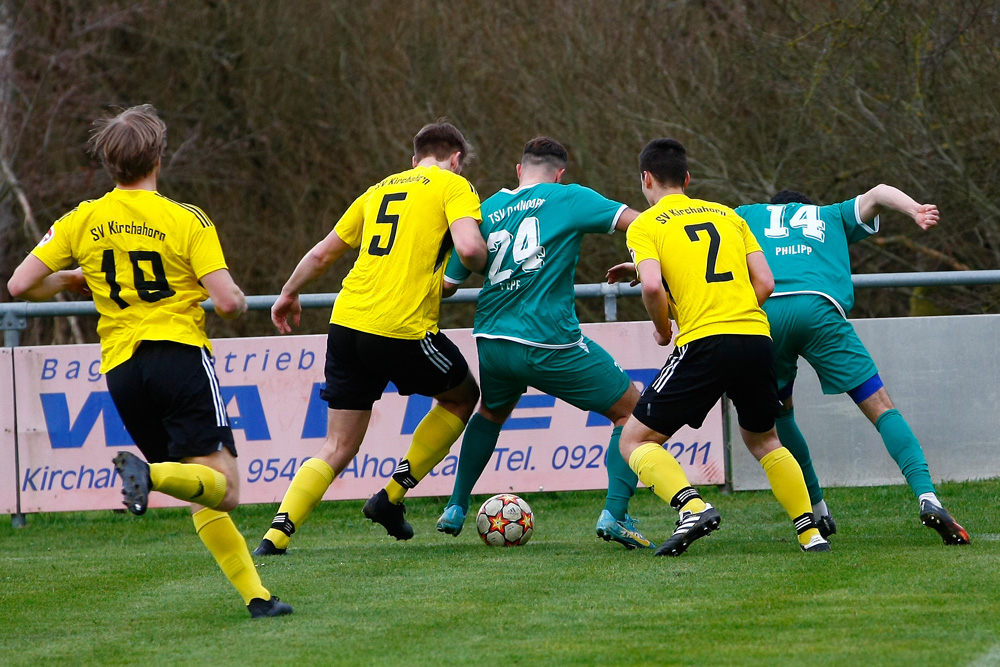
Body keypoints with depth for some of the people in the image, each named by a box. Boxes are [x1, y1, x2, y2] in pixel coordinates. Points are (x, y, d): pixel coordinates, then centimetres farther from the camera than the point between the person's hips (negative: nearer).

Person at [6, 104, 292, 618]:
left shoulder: (82, 222, 7)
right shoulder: (186, 221, -2)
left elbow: (20, 286, 5)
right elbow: (229, 302, -9)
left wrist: (70, 280, 24)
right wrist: (236, 302, 15)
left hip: (120, 368, 5)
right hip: (180, 353, -5)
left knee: (202, 495, 12)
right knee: (222, 487, -10)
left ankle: (254, 594, 4)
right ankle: (149, 473, -38)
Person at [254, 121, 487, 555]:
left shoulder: (380, 190, 22)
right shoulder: (453, 185, 4)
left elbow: (322, 254, 26)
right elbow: (469, 248, -14)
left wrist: (289, 294, 42)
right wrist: (482, 264, 10)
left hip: (346, 323, 6)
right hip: (403, 329, -5)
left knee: (338, 448, 11)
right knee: (463, 397, 23)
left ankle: (275, 535, -7)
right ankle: (392, 496, 15)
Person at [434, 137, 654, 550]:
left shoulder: (485, 211, 12)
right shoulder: (569, 199, 0)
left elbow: (448, 284, 13)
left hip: (491, 341, 5)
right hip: (550, 342, -5)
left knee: (491, 412, 36)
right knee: (631, 408, 9)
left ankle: (455, 509, 33)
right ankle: (615, 513, -6)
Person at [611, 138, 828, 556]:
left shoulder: (646, 226, 5)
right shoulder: (727, 215, 20)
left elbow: (652, 286, -12)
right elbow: (765, 282, 12)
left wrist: (662, 329, 6)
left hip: (703, 346, -5)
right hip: (757, 337, 5)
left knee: (635, 440, 4)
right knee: (763, 440, 27)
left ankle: (692, 507, -20)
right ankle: (810, 533, 15)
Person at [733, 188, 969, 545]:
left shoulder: (748, 215, 35)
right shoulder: (832, 216, 35)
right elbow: (877, 194, 20)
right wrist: (915, 209, 3)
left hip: (763, 311, 1)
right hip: (818, 308, -1)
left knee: (778, 410, 24)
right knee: (880, 406, -1)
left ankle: (817, 511, 21)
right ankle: (927, 497, -19)